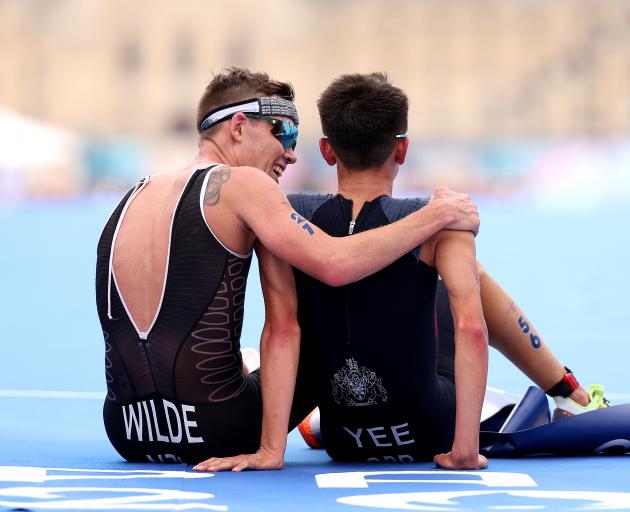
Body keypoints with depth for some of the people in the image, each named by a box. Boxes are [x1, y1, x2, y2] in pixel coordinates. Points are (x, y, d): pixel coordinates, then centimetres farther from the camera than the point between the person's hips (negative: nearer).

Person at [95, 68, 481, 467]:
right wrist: (439, 214, -9)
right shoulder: (241, 184, -7)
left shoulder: (136, 196, 13)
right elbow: (335, 264, -20)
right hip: (216, 433, -7)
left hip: (126, 434, 7)